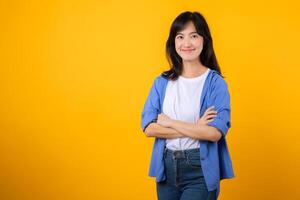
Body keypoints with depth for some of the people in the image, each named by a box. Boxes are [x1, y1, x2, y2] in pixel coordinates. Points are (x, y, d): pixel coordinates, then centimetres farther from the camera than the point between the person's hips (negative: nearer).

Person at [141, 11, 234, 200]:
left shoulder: (216, 83, -6)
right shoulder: (161, 82, 5)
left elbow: (215, 132, -17)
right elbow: (148, 128, -5)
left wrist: (169, 122, -10)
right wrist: (194, 129, -14)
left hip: (200, 170, -4)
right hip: (166, 168, 4)